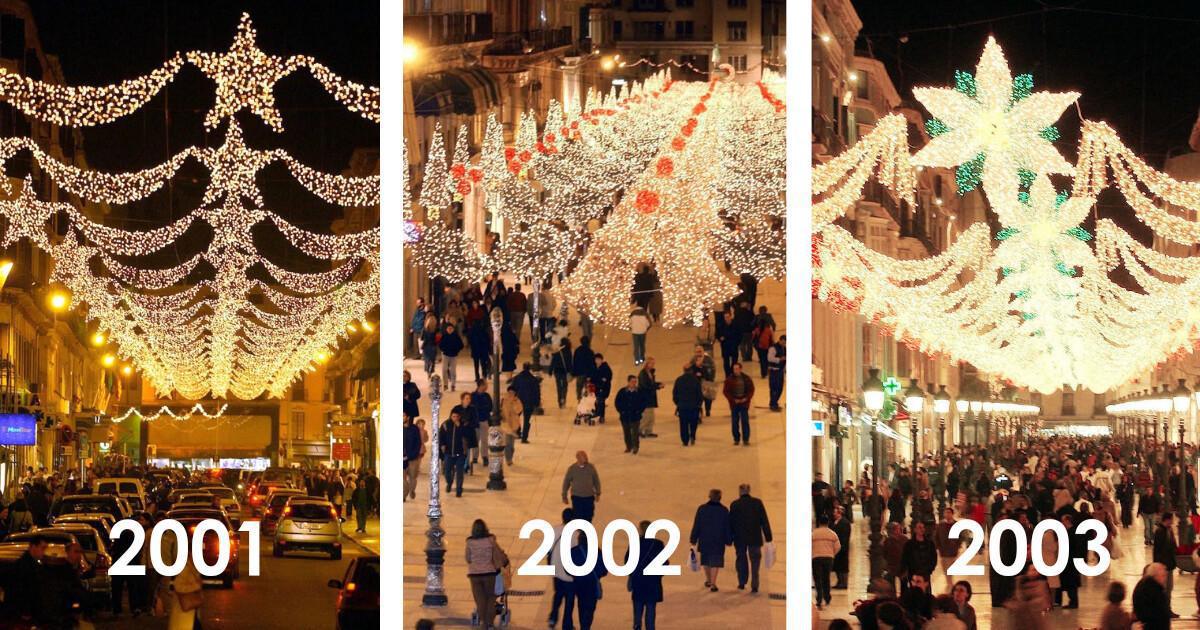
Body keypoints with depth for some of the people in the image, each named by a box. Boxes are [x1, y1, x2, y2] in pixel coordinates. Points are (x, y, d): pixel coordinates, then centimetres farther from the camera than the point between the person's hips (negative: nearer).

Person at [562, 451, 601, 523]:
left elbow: (596, 480, 4)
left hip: (589, 497, 2)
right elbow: (566, 482, -2)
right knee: (578, 517, 2)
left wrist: (598, 493, 7)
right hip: (577, 497, -2)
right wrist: (564, 496, 2)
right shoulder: (572, 469, -13)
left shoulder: (591, 467, -8)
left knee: (588, 516, 10)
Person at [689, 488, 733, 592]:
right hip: (718, 541, -2)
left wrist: (693, 539, 3)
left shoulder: (702, 509, -4)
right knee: (715, 561, 0)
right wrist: (728, 540, 7)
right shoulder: (724, 510, -6)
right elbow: (728, 526, -1)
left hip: (704, 540, 2)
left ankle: (708, 580, 35)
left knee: (706, 560, 20)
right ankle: (713, 583, -9)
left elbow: (696, 525, -2)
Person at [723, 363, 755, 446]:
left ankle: (746, 439, 2)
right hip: (734, 404, 0)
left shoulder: (746, 379, 1)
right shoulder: (729, 379, -1)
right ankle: (736, 439, 12)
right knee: (734, 422, 3)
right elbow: (726, 391, 0)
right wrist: (733, 400, -11)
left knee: (745, 421, -3)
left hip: (744, 403, 0)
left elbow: (751, 389, 5)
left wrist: (746, 398, -9)